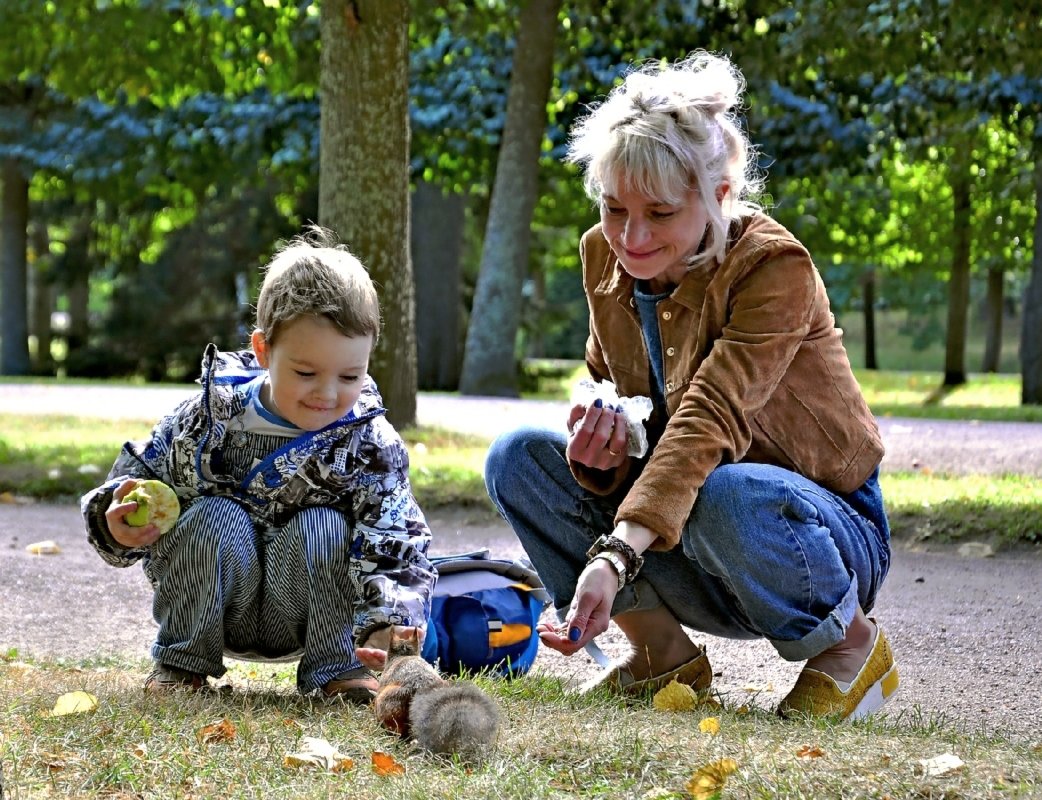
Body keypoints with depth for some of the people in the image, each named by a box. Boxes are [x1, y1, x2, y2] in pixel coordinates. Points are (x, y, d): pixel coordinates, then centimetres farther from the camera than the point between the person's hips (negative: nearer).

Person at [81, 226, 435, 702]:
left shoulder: (371, 444, -13)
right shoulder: (211, 415, -10)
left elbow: (398, 547, -20)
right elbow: (140, 474, 2)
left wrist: (386, 624, -39)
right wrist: (118, 521, -22)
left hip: (302, 620, -1)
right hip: (211, 606, 1)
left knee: (323, 528, -27)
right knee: (215, 519, -27)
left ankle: (333, 666, -9)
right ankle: (181, 660, -7)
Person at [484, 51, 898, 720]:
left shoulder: (775, 266, -23)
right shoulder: (606, 255, -3)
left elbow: (709, 419, -35)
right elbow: (612, 392, 5)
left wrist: (615, 555, -47)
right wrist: (600, 445, -21)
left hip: (828, 534, -5)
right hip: (666, 516, 6)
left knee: (724, 497, -39)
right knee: (517, 457, -12)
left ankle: (851, 645, -9)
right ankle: (664, 654, -4)